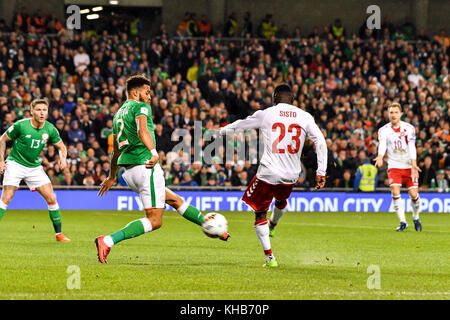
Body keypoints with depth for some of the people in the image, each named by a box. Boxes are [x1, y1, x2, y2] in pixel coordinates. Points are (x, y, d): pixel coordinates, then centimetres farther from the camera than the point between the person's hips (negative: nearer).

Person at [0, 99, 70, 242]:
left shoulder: (50, 129, -5)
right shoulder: (20, 125, -15)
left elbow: (61, 146, 9)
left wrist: (63, 158, -13)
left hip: (35, 167, 4)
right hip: (15, 164, -4)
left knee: (51, 199, -4)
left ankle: (59, 234, 6)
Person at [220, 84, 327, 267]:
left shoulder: (265, 114, -1)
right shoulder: (305, 117, 3)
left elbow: (240, 125, 15)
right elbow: (321, 142, -2)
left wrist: (223, 130, 35)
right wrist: (321, 172, -1)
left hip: (268, 174, -4)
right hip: (291, 175, 4)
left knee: (260, 213, 8)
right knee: (281, 201, 34)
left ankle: (269, 257, -1)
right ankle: (272, 225, 63)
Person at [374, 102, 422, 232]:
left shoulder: (409, 128, -3)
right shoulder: (384, 130, -2)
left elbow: (411, 146, -13)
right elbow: (382, 144, -20)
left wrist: (413, 164, -26)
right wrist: (380, 157, -41)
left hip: (409, 166, 0)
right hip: (394, 166, 0)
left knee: (413, 194, -6)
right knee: (395, 192, -18)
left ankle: (416, 217, 22)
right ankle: (402, 222, -9)